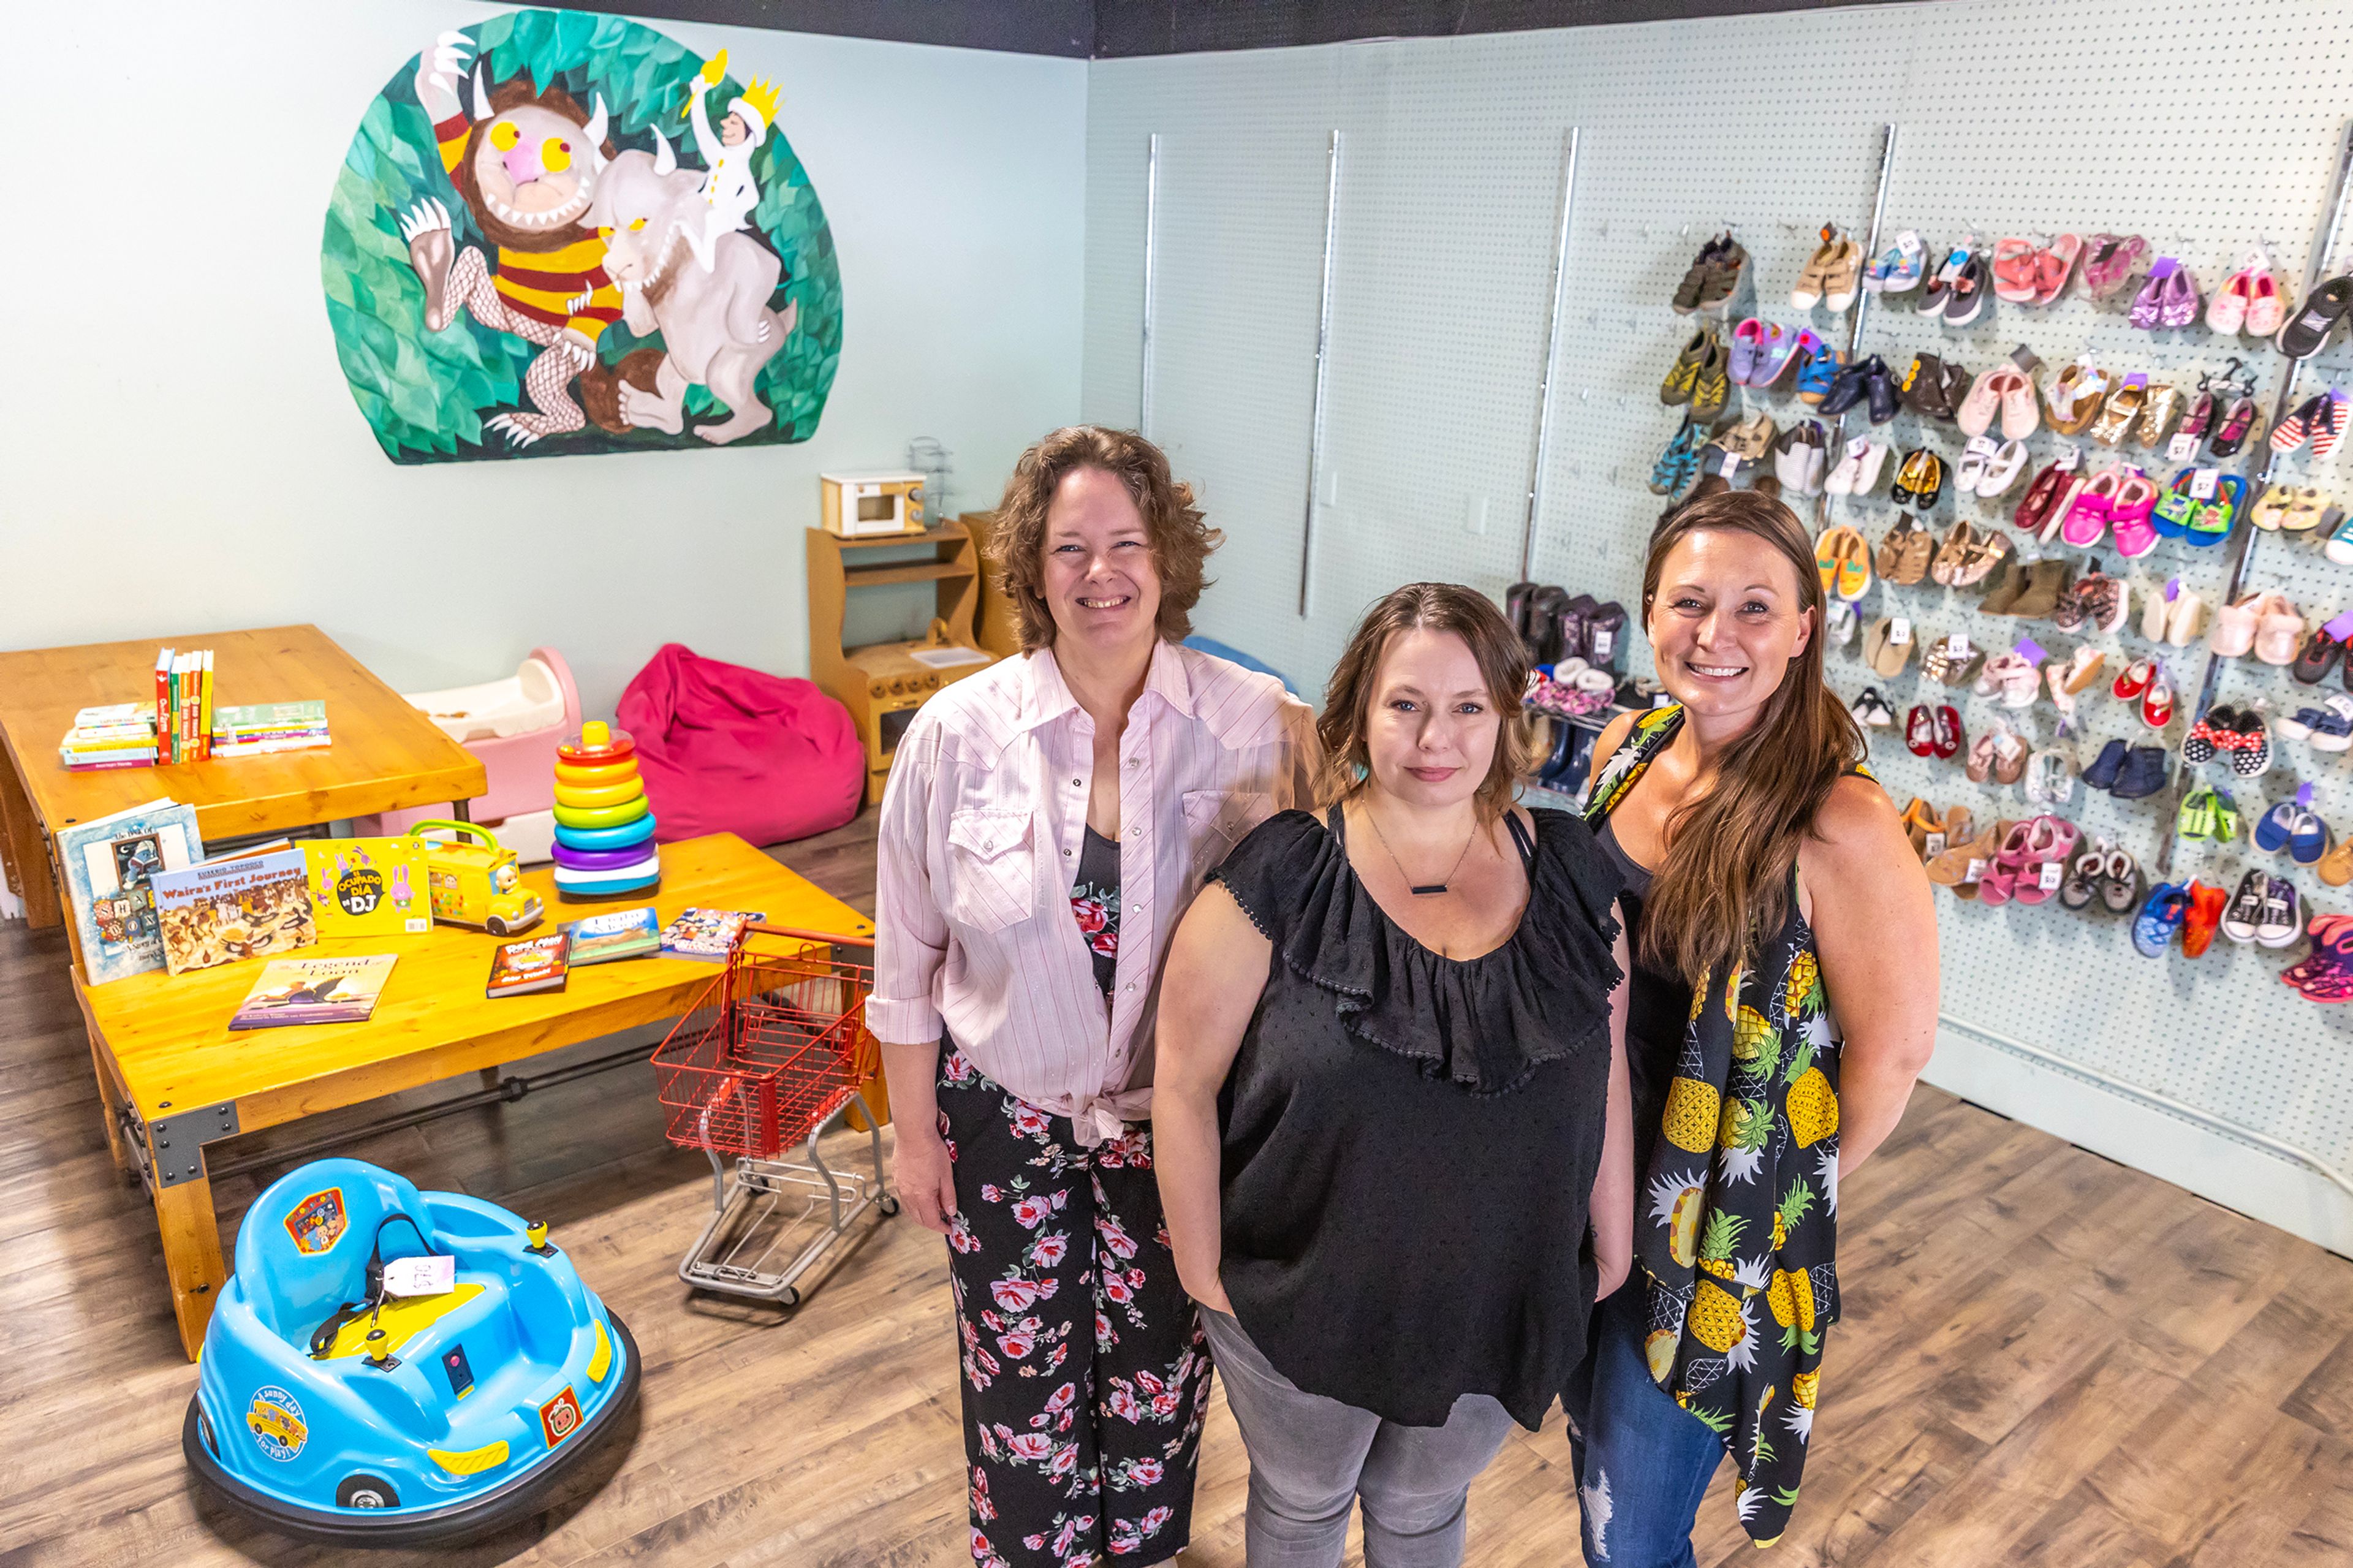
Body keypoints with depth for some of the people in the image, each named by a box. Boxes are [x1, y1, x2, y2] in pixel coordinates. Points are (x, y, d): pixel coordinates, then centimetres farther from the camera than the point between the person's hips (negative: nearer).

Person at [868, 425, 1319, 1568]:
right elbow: (908, 957, -4)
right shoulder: (959, 733, -14)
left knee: (1160, 1364, 21)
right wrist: (916, 1133, 0)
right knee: (1023, 1373, 18)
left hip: (1179, 1115, 1)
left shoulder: (1254, 723, -14)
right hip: (1006, 1109, 0)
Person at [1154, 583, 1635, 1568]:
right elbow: (1186, 1086, -14)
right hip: (1303, 1303, -2)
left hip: (1496, 1306, 3)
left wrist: (1613, 1244, 7)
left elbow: (1604, 1075, 1)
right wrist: (1204, 1270, -10)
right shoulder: (1280, 883, -20)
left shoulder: (1569, 875, -8)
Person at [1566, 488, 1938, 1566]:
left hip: (1711, 1233, -6)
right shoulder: (1628, 750, -5)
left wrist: (1785, 1195, -3)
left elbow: (1892, 1050, -16)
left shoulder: (1837, 825, -25)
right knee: (1593, 1450, 27)